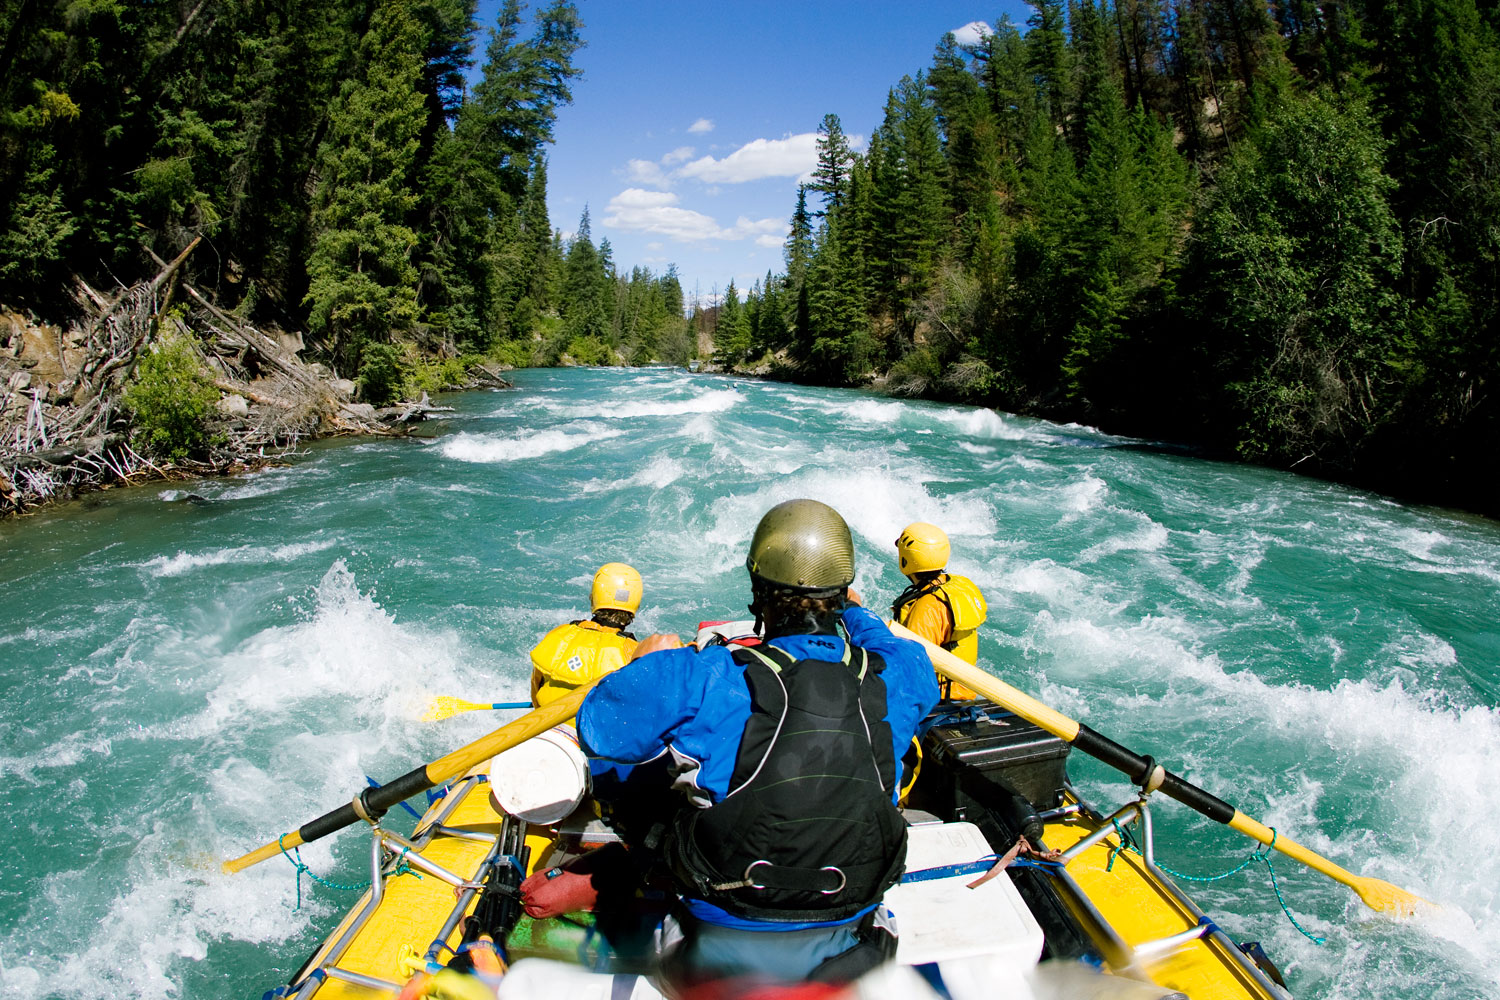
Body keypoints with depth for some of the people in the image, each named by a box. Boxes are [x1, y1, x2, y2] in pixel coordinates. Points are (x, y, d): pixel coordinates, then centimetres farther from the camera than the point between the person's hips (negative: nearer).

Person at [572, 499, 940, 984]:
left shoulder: (700, 682, -22)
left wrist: (648, 663, 9)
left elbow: (596, 727, -10)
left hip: (727, 951, -2)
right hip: (845, 940, 3)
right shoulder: (895, 678, -12)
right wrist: (853, 611, 33)